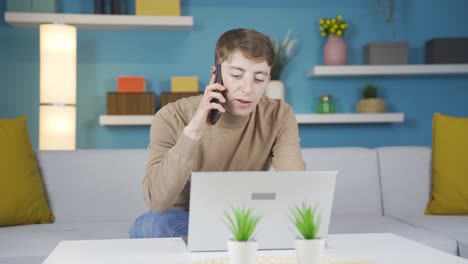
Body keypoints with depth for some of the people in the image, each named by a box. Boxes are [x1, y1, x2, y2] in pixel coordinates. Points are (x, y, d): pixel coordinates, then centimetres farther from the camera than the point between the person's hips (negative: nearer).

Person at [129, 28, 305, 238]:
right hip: (185, 222, -1)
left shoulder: (279, 117, -12)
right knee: (148, 225, -33)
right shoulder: (173, 118, -18)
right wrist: (192, 133, -38)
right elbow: (157, 201, -29)